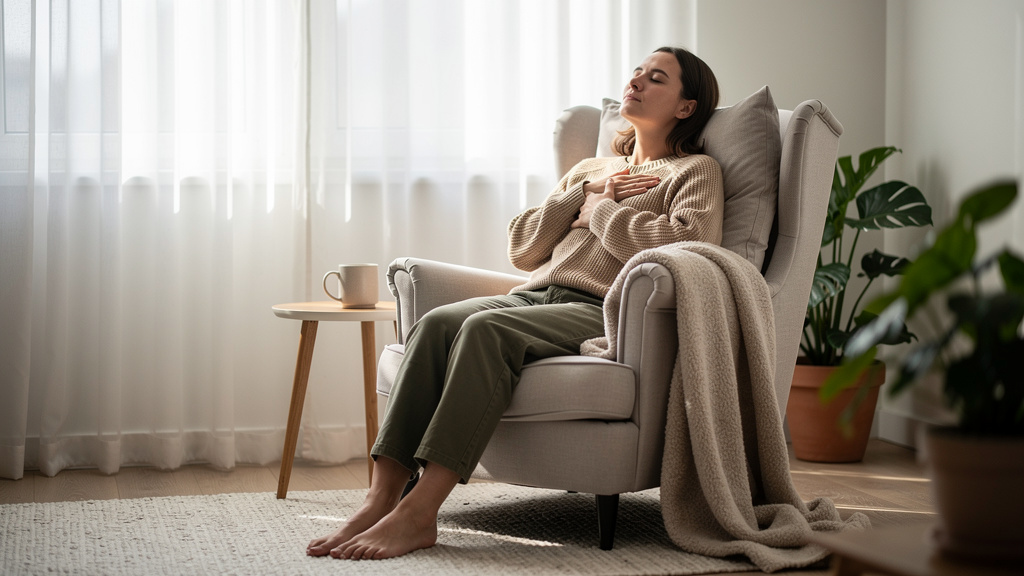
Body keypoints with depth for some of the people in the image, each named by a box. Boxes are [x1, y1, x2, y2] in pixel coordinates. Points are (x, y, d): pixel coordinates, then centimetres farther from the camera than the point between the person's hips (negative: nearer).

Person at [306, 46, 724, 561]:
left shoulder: (696, 171, 15)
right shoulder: (589, 169, 33)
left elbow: (686, 247, -9)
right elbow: (521, 249, 21)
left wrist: (599, 210, 3)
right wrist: (584, 193, 9)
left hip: (603, 312, -6)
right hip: (534, 295, 6)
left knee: (486, 330, -35)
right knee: (436, 322, -27)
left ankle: (419, 513, -40)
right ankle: (381, 498, -35)